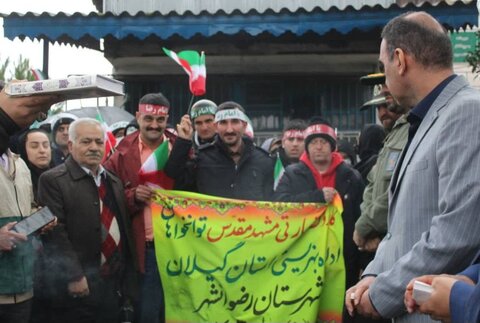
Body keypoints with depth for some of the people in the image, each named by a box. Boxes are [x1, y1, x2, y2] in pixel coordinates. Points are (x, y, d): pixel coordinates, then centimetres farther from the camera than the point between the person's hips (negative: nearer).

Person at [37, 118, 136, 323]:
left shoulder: (114, 181, 16)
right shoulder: (53, 180, -7)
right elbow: (56, 233, -14)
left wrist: (128, 277, 14)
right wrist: (74, 277, -19)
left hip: (114, 283, 6)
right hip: (78, 287, -6)